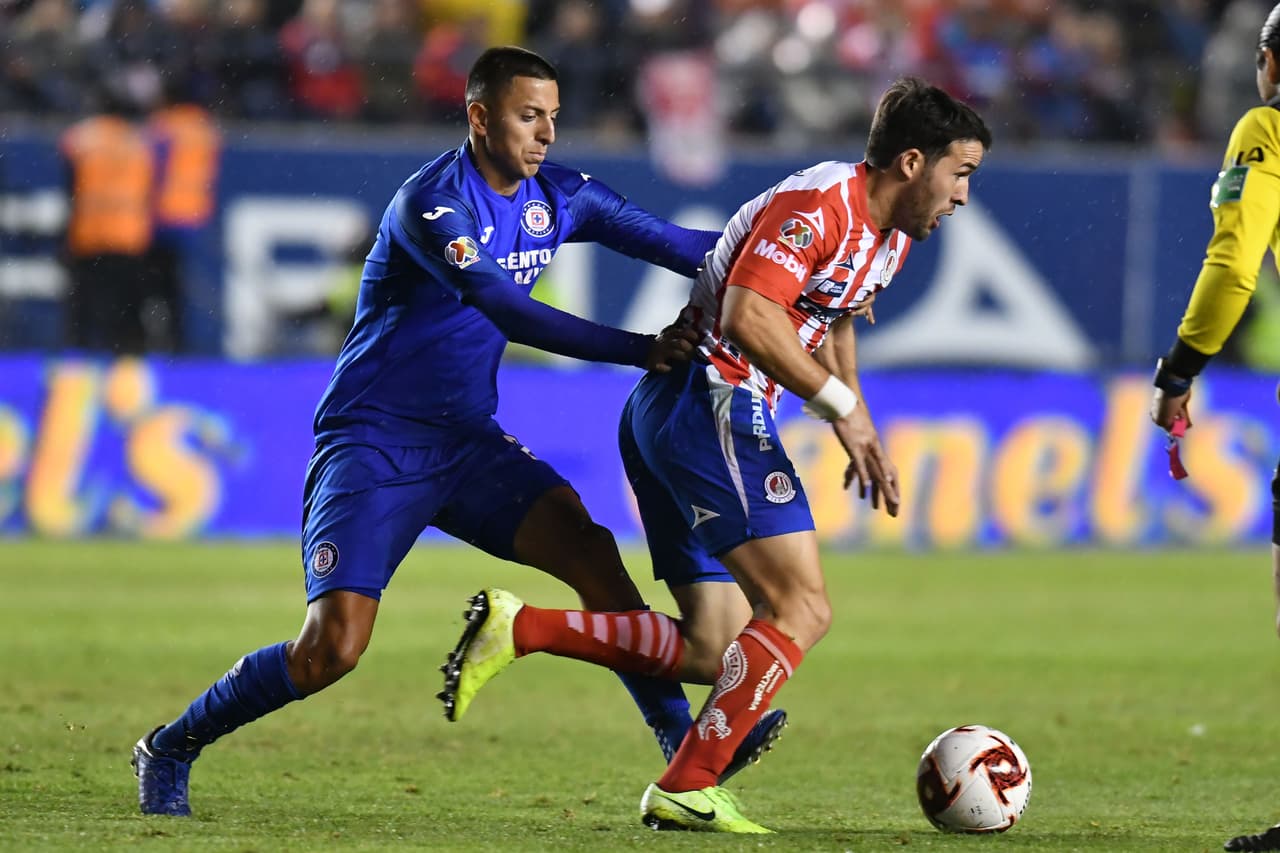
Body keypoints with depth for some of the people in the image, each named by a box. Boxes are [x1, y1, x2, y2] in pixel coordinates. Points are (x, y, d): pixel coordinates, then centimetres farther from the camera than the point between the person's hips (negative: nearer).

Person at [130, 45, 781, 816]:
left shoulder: (557, 197, 4)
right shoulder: (434, 202, -19)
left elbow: (673, 244, 2)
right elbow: (510, 313, -30)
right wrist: (639, 350, -34)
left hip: (467, 441, 6)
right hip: (373, 443, -6)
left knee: (589, 549, -19)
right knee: (334, 647, -16)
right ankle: (170, 750, 5)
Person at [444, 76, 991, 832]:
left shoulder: (890, 235, 16)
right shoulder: (818, 205, -16)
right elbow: (747, 318, -26)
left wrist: (863, 436, 21)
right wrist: (840, 406, -19)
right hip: (712, 397, -10)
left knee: (706, 651, 5)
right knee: (802, 609, -14)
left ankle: (515, 628, 1)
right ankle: (687, 789, -15)